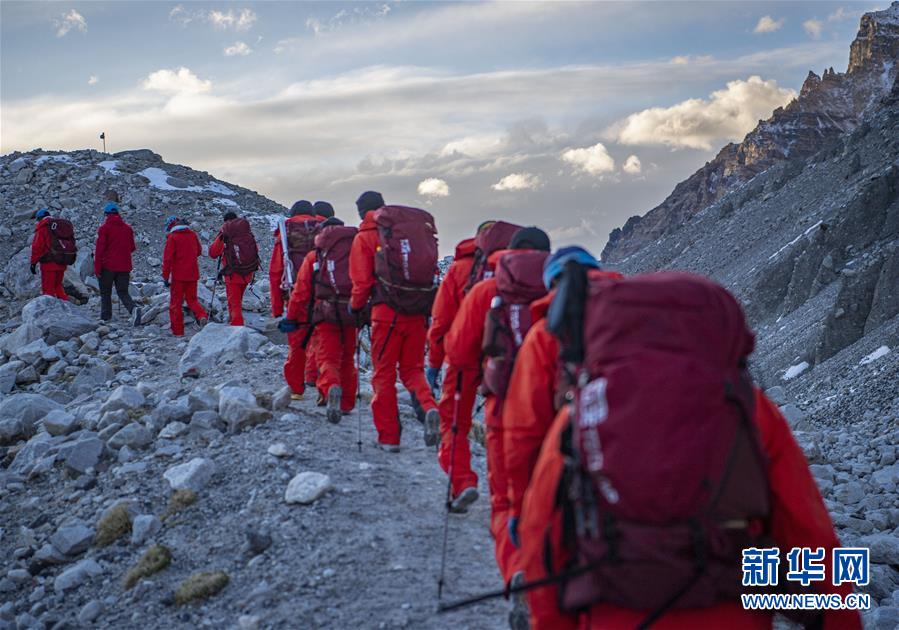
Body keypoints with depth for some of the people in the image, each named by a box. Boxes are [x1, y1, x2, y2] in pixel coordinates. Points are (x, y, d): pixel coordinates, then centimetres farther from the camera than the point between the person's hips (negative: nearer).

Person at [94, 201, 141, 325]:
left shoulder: (104, 228, -6)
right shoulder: (128, 228, 7)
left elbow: (99, 249, -10)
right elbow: (132, 248, 14)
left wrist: (97, 268, -8)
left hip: (108, 266, -3)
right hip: (124, 267, 4)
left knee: (105, 293, 10)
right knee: (123, 292, 5)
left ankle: (105, 317, 9)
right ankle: (134, 308, -21)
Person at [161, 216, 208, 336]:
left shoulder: (172, 237, -9)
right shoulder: (193, 234, 6)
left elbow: (167, 258, -12)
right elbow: (199, 251, 20)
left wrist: (165, 276, -8)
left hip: (178, 275, -5)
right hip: (193, 274, 5)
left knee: (175, 302, 5)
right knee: (192, 299, 16)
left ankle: (177, 330, 4)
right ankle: (202, 315, -12)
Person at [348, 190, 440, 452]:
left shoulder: (365, 237, 1)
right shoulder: (418, 229, 13)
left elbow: (362, 281, -4)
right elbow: (431, 269, 12)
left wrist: (355, 306, 15)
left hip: (387, 313, -4)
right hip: (419, 313, 4)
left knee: (384, 374, 8)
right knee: (413, 369, 17)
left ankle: (388, 437, 9)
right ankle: (429, 407, -12)